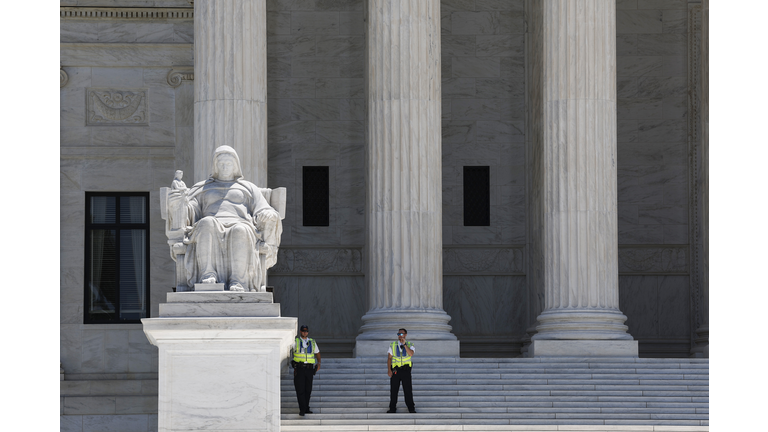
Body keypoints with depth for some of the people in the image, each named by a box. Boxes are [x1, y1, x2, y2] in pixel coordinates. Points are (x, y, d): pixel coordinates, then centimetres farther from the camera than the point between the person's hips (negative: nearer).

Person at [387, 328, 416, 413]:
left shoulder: (410, 345, 5)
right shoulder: (392, 345, 9)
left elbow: (411, 354, -15)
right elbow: (389, 358, 6)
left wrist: (404, 344, -20)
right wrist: (389, 370, -4)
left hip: (406, 370, -1)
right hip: (395, 370, 1)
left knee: (408, 390, -2)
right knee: (393, 390, 1)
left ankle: (411, 408, 5)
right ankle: (392, 408, 7)